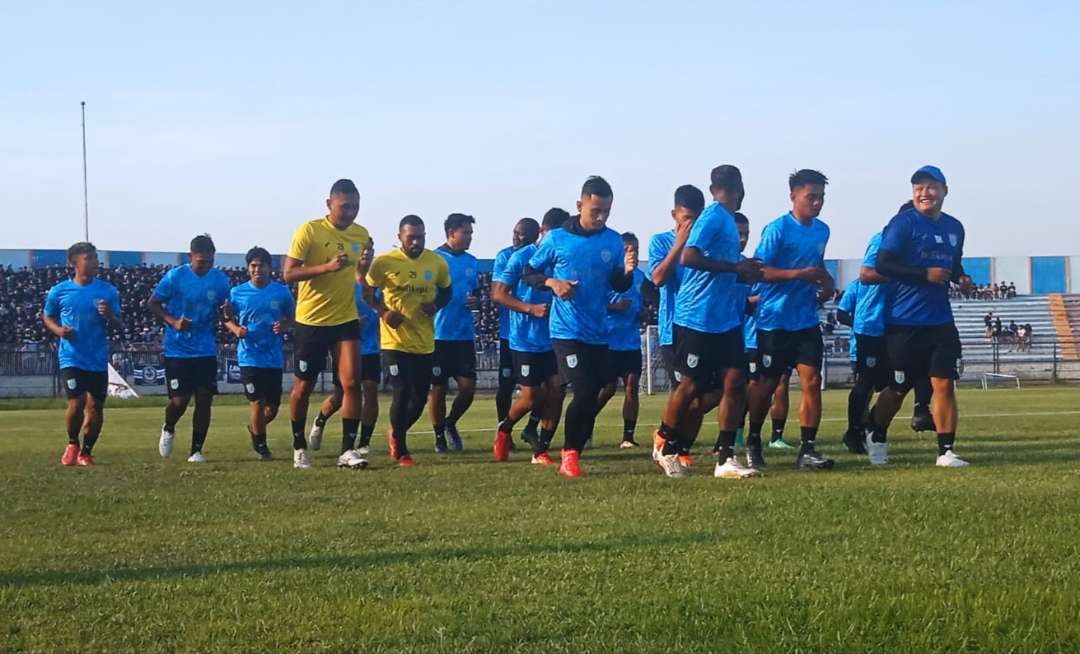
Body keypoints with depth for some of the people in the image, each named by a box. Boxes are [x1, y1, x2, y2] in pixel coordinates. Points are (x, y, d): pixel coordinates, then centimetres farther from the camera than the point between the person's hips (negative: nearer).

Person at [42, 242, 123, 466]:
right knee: (77, 403, -13)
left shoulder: (108, 291, 2)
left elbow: (119, 325, 5)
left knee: (95, 407, 3)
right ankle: (72, 443, 14)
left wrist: (109, 316, -17)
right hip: (71, 358, -2)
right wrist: (58, 330, -6)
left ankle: (86, 451, 21)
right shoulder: (59, 291, 0)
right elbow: (47, 317, 14)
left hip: (98, 360, 2)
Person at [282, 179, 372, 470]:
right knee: (304, 386, 8)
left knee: (352, 382, -12)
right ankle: (299, 447, 26)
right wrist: (327, 267, -27)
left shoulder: (362, 235, 5)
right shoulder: (309, 231, -12)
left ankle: (349, 449, -8)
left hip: (346, 320, 3)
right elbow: (288, 273, -17)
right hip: (311, 321, -3)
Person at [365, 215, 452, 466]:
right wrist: (383, 312, -13)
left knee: (420, 397, 7)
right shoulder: (384, 262, -9)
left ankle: (397, 433, 36)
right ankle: (400, 450, 10)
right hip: (395, 340, -4)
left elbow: (446, 291, 16)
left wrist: (436, 305, -6)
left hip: (425, 343, 4)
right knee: (401, 393, -8)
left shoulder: (438, 263, 0)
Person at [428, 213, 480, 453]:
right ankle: (439, 437, 15)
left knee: (468, 386, -1)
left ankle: (451, 423, 24)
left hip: (464, 334, 5)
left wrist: (474, 300, 1)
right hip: (439, 334, -5)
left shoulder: (471, 262, 12)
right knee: (438, 388, 2)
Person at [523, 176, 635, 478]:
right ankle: (570, 453, 2)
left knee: (592, 396, 8)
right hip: (567, 331, -4)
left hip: (598, 333, 4)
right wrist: (552, 282, -14)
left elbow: (618, 286, 7)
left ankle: (573, 452, 23)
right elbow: (529, 273, 4)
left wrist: (627, 271, -14)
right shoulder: (557, 239, -4)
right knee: (583, 392, -15)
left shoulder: (614, 241, 4)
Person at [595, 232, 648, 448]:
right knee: (607, 388, -2)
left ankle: (628, 436, 2)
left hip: (632, 341, 5)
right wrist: (614, 307, -20)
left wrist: (643, 313, 3)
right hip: (609, 341, -5)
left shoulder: (640, 276, 11)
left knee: (632, 387, -1)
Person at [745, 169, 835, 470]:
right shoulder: (778, 229, -12)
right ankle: (753, 441, 26)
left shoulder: (822, 231, 10)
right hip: (775, 320, -5)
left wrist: (825, 280, 7)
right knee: (767, 383, 5)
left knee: (812, 381, -6)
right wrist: (800, 274, -24)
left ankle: (808, 449, -5)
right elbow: (759, 271, -16)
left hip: (807, 321, 5)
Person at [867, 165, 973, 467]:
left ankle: (946, 451, 3)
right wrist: (925, 275, -21)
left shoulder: (954, 227, 11)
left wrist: (961, 277, 4)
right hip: (904, 322, -5)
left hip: (941, 320, 5)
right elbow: (883, 264, -16)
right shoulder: (904, 223, -9)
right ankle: (877, 437, 30)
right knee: (898, 388, 5)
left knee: (944, 383, -3)